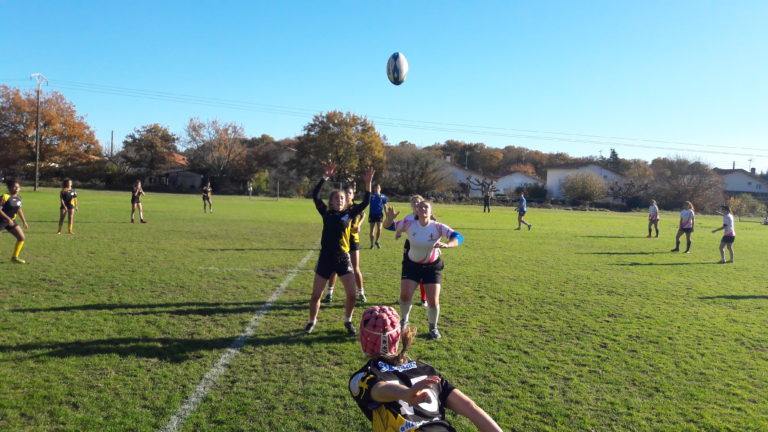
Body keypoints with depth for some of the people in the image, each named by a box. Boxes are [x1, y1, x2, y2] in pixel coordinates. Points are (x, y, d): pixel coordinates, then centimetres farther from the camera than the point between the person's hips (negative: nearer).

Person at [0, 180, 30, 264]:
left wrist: (24, 221, 16)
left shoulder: (18, 198, 4)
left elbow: (19, 210, 17)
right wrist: (8, 219, -30)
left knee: (22, 238, 0)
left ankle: (14, 257, 12)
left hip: (11, 221, 7)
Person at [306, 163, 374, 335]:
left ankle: (348, 321, 22)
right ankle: (312, 321, 29)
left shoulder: (349, 213, 3)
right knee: (316, 295, 6)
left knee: (351, 294, -3)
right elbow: (315, 195, -10)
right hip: (326, 258, 0)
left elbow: (365, 202, -5)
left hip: (343, 258, 1)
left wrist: (368, 183, -16)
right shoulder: (326, 213, 0)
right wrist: (326, 177, -16)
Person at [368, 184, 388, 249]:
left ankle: (376, 241, 16)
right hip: (372, 214, 0)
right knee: (372, 230, 3)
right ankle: (372, 244, 17)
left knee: (379, 229, -10)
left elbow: (384, 206, 11)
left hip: (379, 214, 0)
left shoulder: (383, 196, 5)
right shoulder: (371, 196, 2)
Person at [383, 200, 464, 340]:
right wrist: (390, 218, -35)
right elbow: (389, 226, -10)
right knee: (405, 296, -11)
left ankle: (433, 327, 25)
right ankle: (404, 321, 20)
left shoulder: (438, 227, -21)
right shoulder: (409, 225, -16)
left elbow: (459, 237, -31)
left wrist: (446, 244, -52)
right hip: (412, 265, 1)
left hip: (432, 267, -1)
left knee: (433, 301, -4)